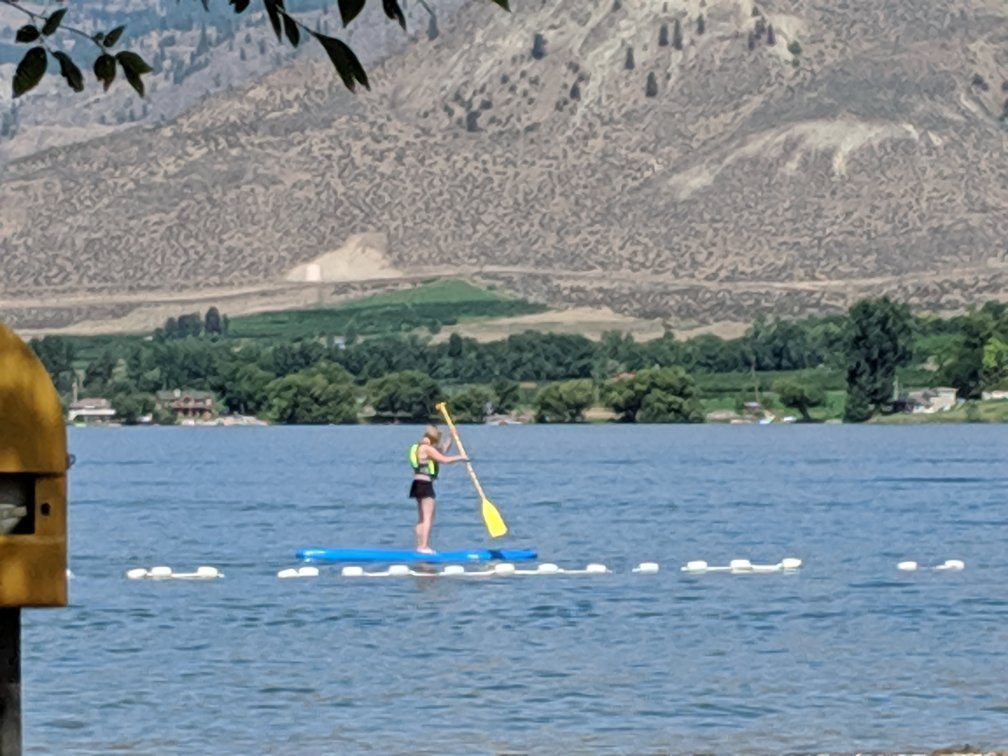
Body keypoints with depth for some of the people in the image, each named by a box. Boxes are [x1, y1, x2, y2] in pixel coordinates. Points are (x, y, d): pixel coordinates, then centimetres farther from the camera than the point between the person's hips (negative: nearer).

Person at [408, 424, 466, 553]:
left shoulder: (423, 447, 16)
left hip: (419, 484, 11)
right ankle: (424, 546, -16)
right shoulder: (427, 448, -15)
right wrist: (460, 457, -10)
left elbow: (442, 451, 26)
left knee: (422, 517, 14)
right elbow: (445, 460, -22)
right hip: (425, 484, -11)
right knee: (428, 517, -11)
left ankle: (420, 546, 18)